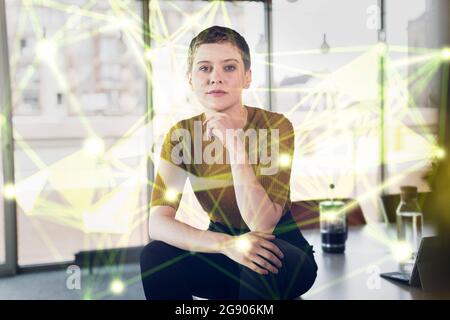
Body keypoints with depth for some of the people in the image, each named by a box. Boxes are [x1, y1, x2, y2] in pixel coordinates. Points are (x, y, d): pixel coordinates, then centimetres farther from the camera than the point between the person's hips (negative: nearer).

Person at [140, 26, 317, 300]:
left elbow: (262, 225, -26)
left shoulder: (275, 126, -19)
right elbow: (158, 223, -20)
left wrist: (234, 143, -33)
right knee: (156, 256, -24)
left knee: (261, 266, -36)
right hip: (223, 254, 3)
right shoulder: (181, 135, -9)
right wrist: (226, 244, -35)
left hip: (283, 255, -2)